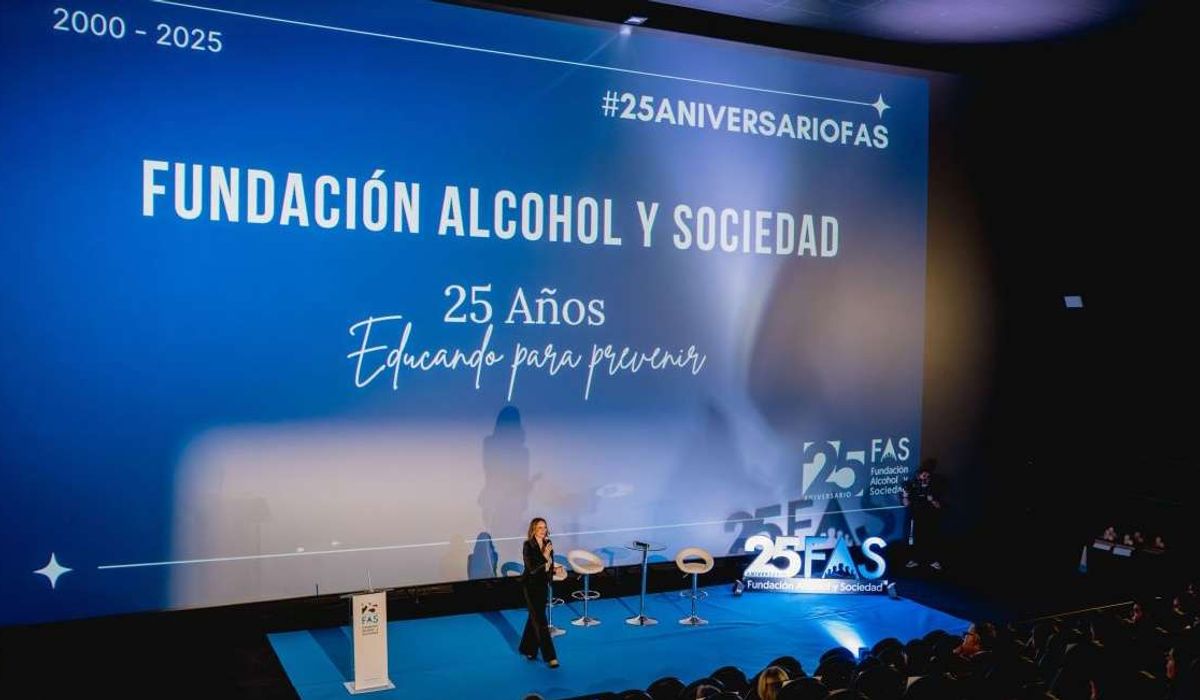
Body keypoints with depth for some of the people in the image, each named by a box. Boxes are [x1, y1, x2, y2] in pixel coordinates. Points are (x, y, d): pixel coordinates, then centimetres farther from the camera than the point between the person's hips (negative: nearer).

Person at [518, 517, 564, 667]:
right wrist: (544, 556, -31)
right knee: (540, 621, -7)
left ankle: (528, 649, 33)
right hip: (531, 585, -7)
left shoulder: (548, 543, 3)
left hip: (543, 585, 7)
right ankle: (550, 656, -5)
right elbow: (532, 568, -23)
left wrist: (555, 569, -6)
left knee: (535, 618, 17)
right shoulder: (528, 546, -16)